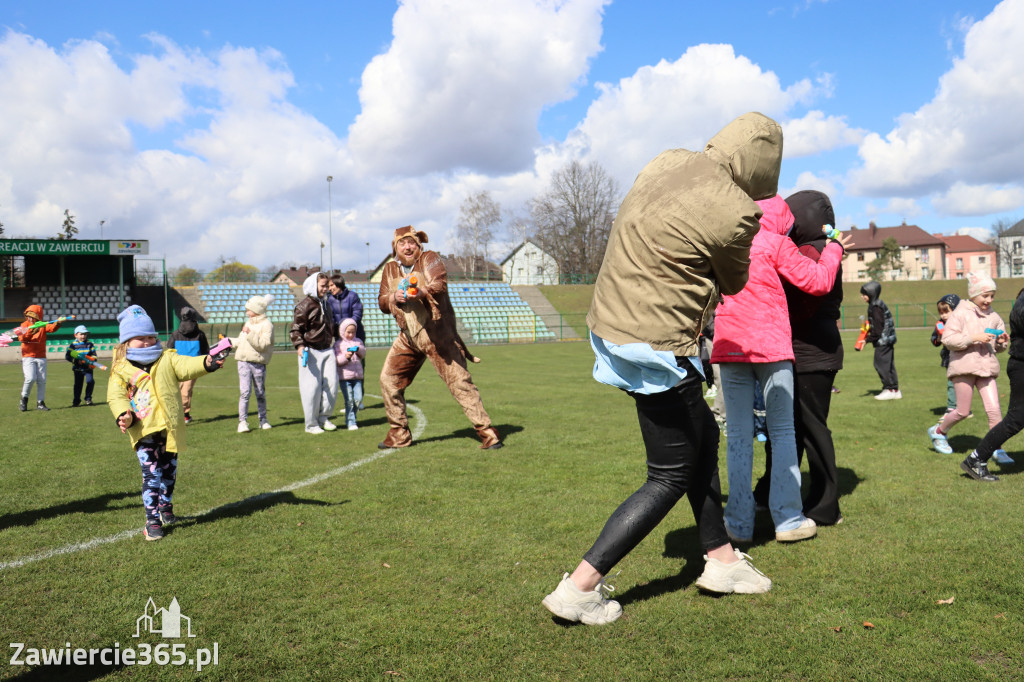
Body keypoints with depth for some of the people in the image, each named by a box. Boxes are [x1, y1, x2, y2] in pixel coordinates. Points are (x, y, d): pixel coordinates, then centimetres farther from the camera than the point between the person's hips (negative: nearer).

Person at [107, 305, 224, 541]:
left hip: (170, 429, 2)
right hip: (144, 431, -2)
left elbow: (185, 366, -12)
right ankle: (152, 520, 0)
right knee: (151, 475, -9)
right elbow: (116, 396, -1)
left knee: (169, 472, 16)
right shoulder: (120, 370, 3)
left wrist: (206, 362, -32)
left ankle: (166, 506, 40)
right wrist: (123, 415, -19)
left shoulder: (167, 359, 5)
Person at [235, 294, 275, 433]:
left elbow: (263, 344, -18)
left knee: (260, 393, 7)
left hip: (258, 363, -4)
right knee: (244, 392, -7)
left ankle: (263, 420, 20)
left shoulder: (267, 324, -6)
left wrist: (250, 334, -25)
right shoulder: (249, 322, 17)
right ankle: (242, 421, -6)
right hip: (243, 361, 4)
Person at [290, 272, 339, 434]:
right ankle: (311, 424, 8)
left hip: (327, 350, 7)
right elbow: (296, 329, -9)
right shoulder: (304, 306, -8)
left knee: (332, 384, 1)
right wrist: (299, 346, -22)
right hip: (311, 351, -7)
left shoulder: (325, 304, 16)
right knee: (312, 387, -3)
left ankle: (323, 417, 17)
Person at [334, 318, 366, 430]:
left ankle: (351, 416, 21)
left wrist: (358, 349, -13)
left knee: (358, 398, -1)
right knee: (349, 400, -6)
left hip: (357, 375, 4)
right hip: (344, 376, -4)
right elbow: (337, 360, -6)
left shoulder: (358, 341, 14)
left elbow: (364, 354, 7)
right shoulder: (338, 344, 2)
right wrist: (345, 357, -24)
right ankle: (350, 422, 2)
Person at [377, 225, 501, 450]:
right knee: (389, 379, 5)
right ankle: (398, 435, 20)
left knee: (459, 380, -9)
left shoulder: (429, 259, -4)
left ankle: (487, 432, -4)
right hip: (408, 336, 6)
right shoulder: (390, 268, 12)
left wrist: (421, 292, -43)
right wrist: (394, 297, -11)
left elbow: (440, 284, -22)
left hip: (436, 332, -6)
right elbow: (382, 301, 12)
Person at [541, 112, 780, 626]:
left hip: (610, 323, 9)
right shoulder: (737, 212, -17)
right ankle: (578, 588, 6)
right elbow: (732, 284, 1)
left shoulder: (668, 161, 5)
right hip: (657, 347, -9)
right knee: (671, 477, 5)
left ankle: (720, 560, 36)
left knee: (703, 435, 22)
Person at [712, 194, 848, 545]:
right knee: (782, 433, 5)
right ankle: (788, 519, 5)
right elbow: (819, 281, -1)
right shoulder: (775, 244, 0)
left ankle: (740, 523, 3)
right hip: (771, 347, -3)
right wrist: (834, 247, 15)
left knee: (738, 436, 5)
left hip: (729, 347, 3)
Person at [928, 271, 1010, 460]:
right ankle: (938, 431, 27)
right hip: (964, 367, -5)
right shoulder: (960, 314, -4)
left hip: (986, 367, 5)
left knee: (994, 409, -5)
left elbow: (998, 348, 22)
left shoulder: (993, 317, 13)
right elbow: (947, 339, -13)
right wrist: (974, 338, -20)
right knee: (963, 411, 1)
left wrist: (1002, 342, -1)